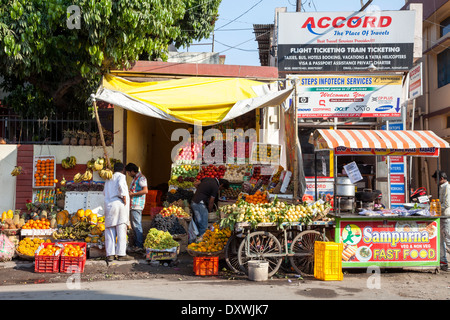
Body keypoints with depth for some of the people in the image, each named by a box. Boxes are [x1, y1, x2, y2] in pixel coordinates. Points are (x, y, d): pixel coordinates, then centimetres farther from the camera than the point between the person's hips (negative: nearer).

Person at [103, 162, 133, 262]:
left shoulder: (109, 179, 21)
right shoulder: (121, 176, 1)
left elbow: (104, 192, 28)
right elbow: (120, 185, -19)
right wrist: (124, 198, -12)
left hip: (108, 205, 5)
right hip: (119, 204, -5)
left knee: (110, 231, 5)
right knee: (121, 230, -2)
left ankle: (110, 254, 1)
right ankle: (121, 254, -3)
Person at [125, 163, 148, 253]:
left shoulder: (141, 177, -9)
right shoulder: (134, 178, 21)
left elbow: (145, 190, -18)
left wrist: (132, 194, -15)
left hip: (137, 205, -10)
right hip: (132, 205, 10)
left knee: (137, 225, -9)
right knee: (134, 225, 11)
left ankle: (140, 245, -7)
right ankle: (136, 244, 17)